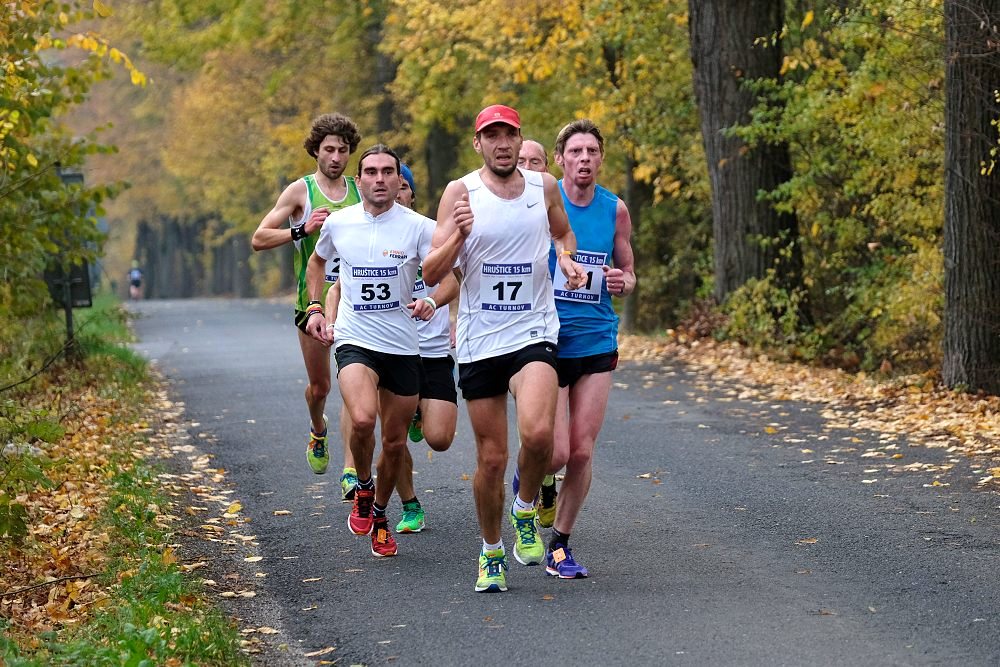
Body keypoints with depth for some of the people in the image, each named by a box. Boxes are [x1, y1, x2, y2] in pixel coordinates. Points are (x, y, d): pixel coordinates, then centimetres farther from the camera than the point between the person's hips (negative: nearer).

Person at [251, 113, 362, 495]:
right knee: (319, 386, 11)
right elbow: (259, 239, -5)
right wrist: (302, 229, -18)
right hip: (313, 301, -1)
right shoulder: (301, 191, -1)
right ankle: (318, 430, 45)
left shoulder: (360, 191, 8)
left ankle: (350, 471, -13)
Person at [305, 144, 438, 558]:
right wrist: (314, 308, 11)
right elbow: (317, 261, 22)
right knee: (362, 420, -27)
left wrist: (432, 302, -31)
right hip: (355, 341, -1)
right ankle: (363, 488, 2)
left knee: (395, 442, 9)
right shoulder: (338, 223, 1)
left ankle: (379, 516, 34)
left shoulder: (419, 227, -7)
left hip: (403, 347, 1)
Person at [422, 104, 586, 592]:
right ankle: (491, 552, 27)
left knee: (538, 432, -26)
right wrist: (458, 235, -24)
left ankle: (525, 511, 3)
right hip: (479, 341, 0)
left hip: (534, 334, 0)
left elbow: (563, 234, 25)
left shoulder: (544, 187, 3)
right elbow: (431, 274, -7)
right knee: (491, 458, 5)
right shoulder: (459, 193, -4)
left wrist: (566, 259, 2)